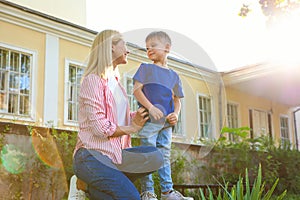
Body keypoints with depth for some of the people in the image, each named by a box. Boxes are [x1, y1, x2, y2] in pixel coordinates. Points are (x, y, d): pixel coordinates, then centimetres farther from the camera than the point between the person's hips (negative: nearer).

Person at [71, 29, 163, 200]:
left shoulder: (116, 83, 20)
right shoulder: (93, 79, -7)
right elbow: (100, 127, -15)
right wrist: (131, 128, -3)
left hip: (115, 153, 8)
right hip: (92, 155, -8)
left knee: (155, 157, -16)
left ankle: (105, 183, -10)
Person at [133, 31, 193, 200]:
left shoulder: (174, 75, 16)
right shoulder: (146, 68, 5)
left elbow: (177, 100, 19)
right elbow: (137, 89, -6)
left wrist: (175, 114, -2)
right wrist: (151, 107, -18)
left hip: (166, 122, 5)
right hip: (149, 120, -4)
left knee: (165, 155, 11)